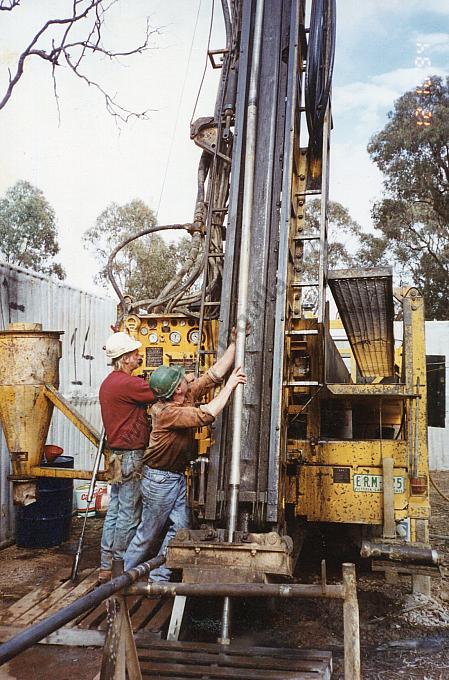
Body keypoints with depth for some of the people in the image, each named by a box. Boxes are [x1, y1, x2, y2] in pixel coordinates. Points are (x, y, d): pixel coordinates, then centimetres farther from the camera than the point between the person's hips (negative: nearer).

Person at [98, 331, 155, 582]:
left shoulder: (109, 383, 13)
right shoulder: (128, 383, -19)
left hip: (118, 455, 10)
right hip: (131, 457, -10)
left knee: (115, 512, 14)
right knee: (129, 515, 0)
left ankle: (106, 567, 22)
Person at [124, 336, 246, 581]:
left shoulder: (188, 394, -4)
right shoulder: (165, 412, -27)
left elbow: (215, 373, -4)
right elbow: (205, 415, -34)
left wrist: (235, 344, -11)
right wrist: (230, 387, -29)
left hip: (177, 476, 8)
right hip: (159, 478, -8)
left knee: (180, 527, 7)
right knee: (149, 532, 6)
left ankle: (158, 577, 18)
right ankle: (125, 575, 25)